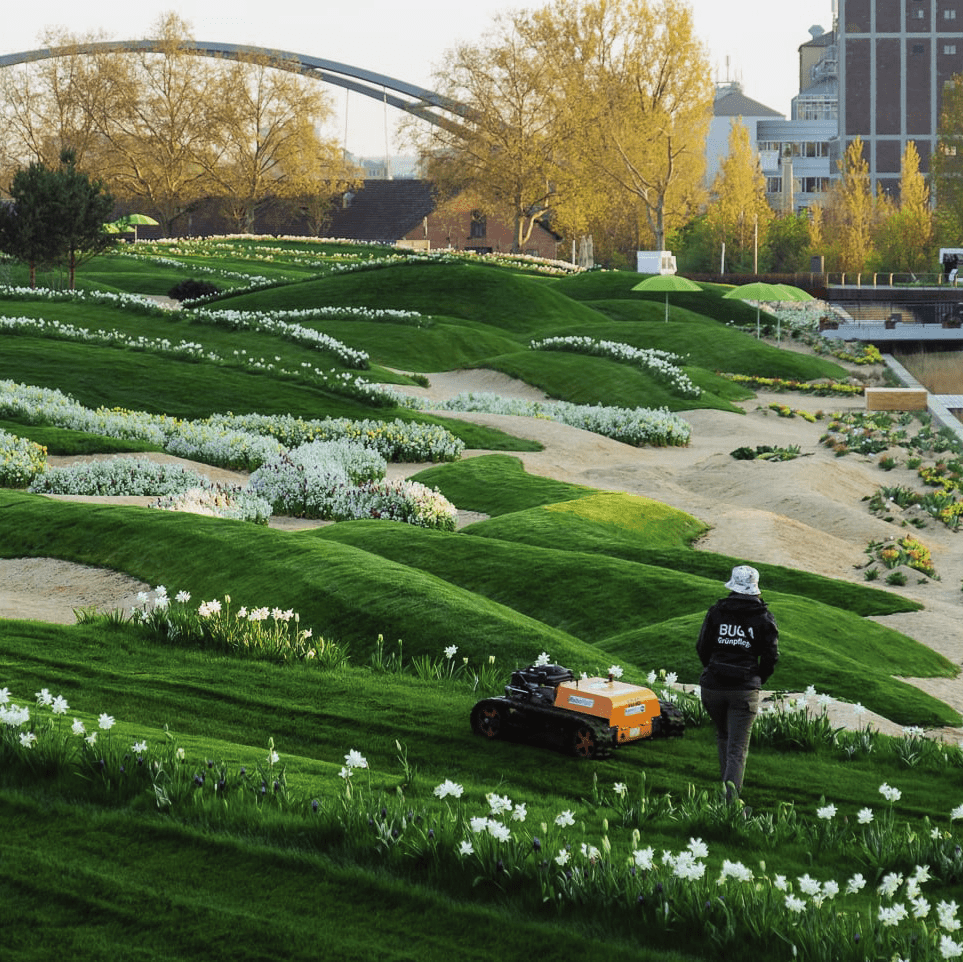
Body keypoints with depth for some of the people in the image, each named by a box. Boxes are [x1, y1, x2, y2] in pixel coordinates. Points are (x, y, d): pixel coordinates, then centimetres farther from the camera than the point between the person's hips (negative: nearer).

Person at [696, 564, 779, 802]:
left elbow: (702, 648, 4)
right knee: (738, 747, -1)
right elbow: (771, 656, 0)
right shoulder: (764, 617, -1)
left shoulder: (716, 611, 1)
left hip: (713, 686, 2)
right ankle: (731, 792, -18)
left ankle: (729, 783, 28)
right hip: (745, 689, -2)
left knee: (723, 736, 25)